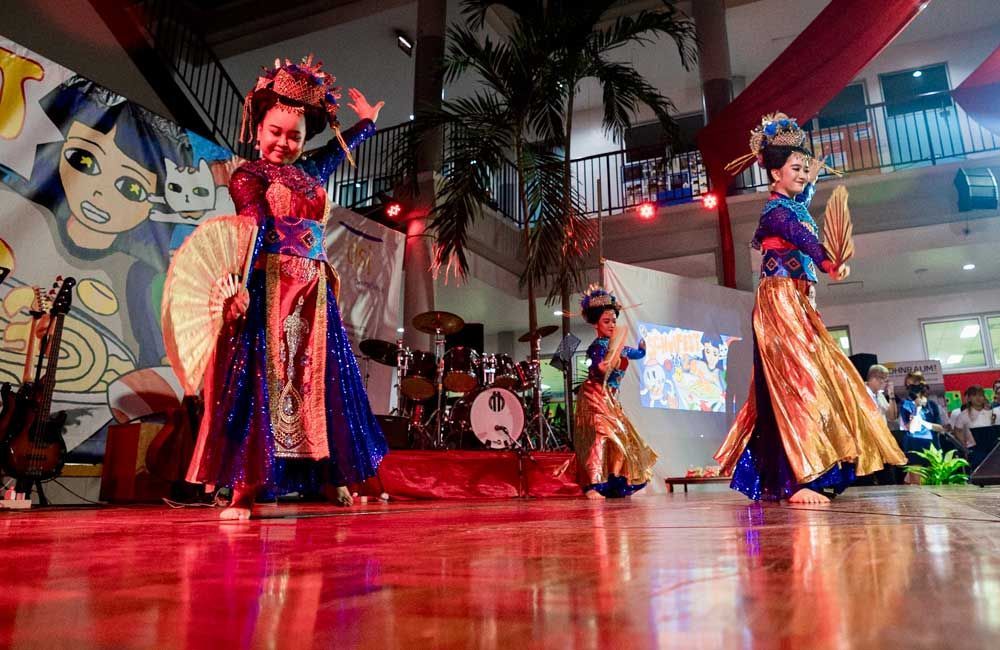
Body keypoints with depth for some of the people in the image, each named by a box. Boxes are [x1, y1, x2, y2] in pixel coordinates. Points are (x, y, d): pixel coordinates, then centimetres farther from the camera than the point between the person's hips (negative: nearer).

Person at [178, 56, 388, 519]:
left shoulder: (310, 173, 17)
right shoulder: (248, 176, 1)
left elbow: (339, 149, 38)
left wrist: (367, 121, 50)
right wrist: (240, 284, -27)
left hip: (314, 293, 6)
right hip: (269, 289, -6)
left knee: (320, 383, 7)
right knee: (260, 381, -7)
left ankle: (332, 478, 15)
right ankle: (244, 490, -3)